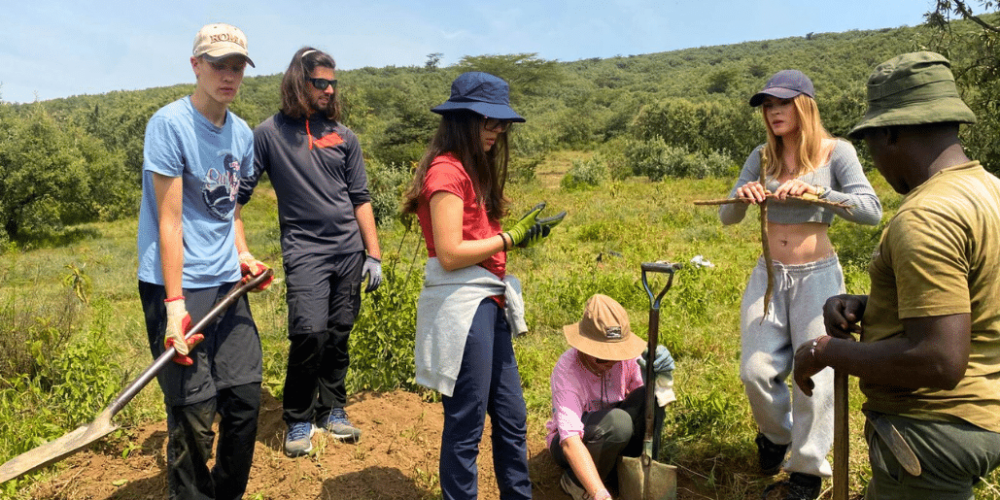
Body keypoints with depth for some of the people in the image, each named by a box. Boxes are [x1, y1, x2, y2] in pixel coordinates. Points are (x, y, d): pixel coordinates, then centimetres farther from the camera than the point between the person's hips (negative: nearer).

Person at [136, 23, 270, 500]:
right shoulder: (170, 124, -10)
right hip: (178, 285, -6)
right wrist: (174, 304, -18)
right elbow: (170, 219, -14)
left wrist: (242, 257, 7)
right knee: (194, 413, -2)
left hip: (227, 284, 7)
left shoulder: (242, 133, 10)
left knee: (245, 397, 9)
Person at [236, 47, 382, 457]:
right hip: (304, 250, -4)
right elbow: (237, 195, 1)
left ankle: (332, 410, 27)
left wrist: (373, 254, 8)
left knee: (339, 336, 8)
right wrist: (241, 251, -9)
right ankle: (298, 421, 6)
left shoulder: (343, 135, 11)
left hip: (349, 251, 4)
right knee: (310, 333, -15)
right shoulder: (269, 133, 1)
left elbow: (360, 198, 12)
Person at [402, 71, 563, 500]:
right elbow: (450, 254, -18)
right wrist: (511, 238, -11)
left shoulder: (471, 170, 17)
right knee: (466, 427, 3)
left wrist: (520, 235, 3)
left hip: (489, 306, 10)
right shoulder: (447, 171, -12)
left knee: (512, 420, 16)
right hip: (462, 308, -10)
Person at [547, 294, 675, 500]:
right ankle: (575, 482, -11)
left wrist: (662, 378, -37)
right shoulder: (566, 370, -32)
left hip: (615, 438, 5)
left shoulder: (627, 357, -18)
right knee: (617, 421, -37)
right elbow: (570, 442, -42)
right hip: (573, 442, -5)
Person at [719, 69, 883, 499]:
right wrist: (742, 198, -17)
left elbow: (872, 211, -13)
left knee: (815, 375, 1)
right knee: (756, 371, 0)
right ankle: (775, 434, 31)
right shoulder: (762, 157, 6)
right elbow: (727, 217, 5)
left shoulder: (836, 152, -4)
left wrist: (816, 191, -27)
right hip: (768, 274, 3)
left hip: (817, 275, -3)